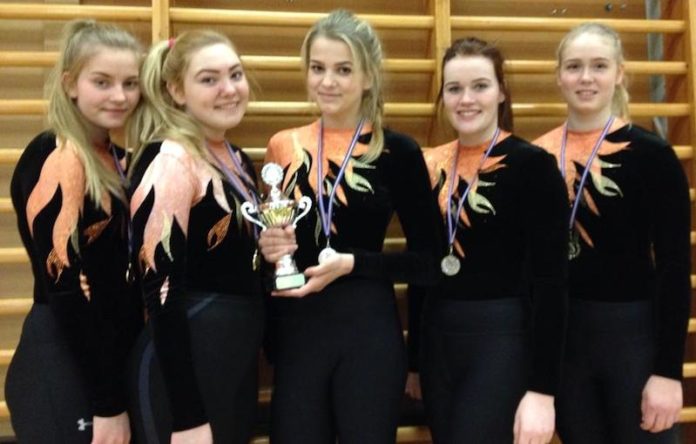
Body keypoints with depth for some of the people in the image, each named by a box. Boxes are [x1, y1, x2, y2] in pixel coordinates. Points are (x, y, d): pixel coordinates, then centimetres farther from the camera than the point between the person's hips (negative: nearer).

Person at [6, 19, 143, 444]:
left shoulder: (116, 159, 9)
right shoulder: (54, 161, -15)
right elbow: (67, 288, -20)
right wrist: (107, 402, -19)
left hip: (114, 363, 8)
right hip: (64, 373, -8)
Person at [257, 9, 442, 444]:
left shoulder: (397, 151, -5)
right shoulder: (284, 147, 5)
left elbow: (429, 260, -4)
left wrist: (351, 263, -16)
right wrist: (269, 247, -7)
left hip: (368, 331, -3)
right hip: (294, 331, 3)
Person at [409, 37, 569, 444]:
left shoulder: (532, 165, -10)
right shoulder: (433, 166, 7)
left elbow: (550, 283, -14)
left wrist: (542, 388, -18)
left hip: (504, 343, -6)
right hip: (437, 342, 6)